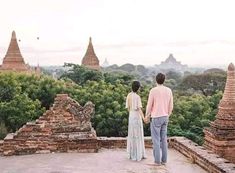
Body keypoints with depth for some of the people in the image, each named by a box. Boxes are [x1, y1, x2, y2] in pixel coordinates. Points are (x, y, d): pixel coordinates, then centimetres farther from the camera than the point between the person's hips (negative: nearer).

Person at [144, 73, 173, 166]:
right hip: (165, 118, 5)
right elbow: (170, 106, 5)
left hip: (155, 118, -5)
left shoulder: (153, 91, -14)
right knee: (163, 139, 13)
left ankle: (157, 160, 3)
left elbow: (149, 105, -10)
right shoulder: (169, 91, 1)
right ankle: (164, 160, 13)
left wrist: (146, 116, 5)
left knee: (156, 140, 2)